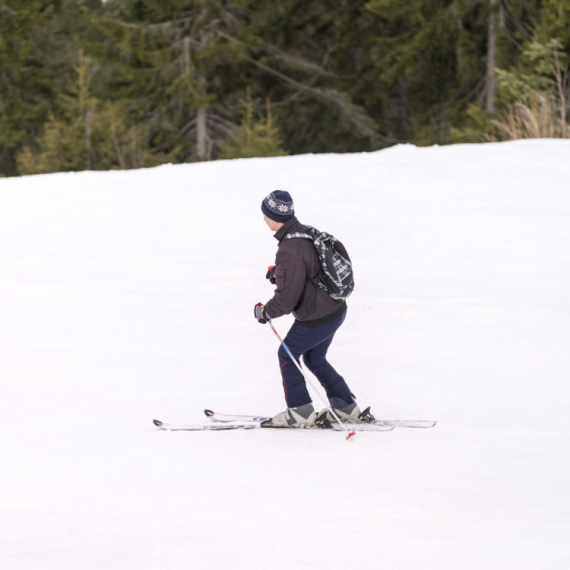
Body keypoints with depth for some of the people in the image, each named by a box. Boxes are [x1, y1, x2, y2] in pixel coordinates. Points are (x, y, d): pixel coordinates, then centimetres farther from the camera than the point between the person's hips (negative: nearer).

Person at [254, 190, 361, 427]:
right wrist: (279, 271, 12)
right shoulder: (307, 232, 0)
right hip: (336, 310, 9)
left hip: (316, 320, -9)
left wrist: (265, 312, -8)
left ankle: (301, 411, 18)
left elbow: (286, 298, -27)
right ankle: (346, 407, 30)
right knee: (314, 358, 26)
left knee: (287, 355, 12)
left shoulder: (290, 251, -29)